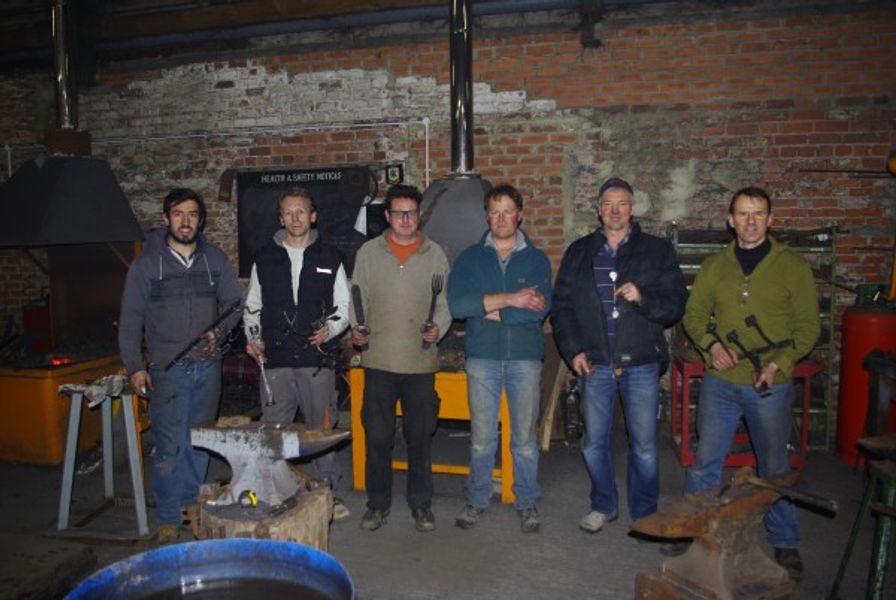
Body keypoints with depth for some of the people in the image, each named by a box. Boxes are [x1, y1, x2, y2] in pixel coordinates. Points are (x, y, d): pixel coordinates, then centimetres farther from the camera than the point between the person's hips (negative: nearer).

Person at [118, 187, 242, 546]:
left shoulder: (215, 259, 6)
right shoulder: (146, 264, -1)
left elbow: (234, 301, 10)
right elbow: (131, 320, 0)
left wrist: (219, 332, -8)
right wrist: (135, 366, -5)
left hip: (208, 365, 3)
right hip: (167, 368, -3)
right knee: (170, 445, -2)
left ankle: (192, 498, 31)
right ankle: (167, 518, 11)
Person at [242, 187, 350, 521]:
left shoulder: (329, 258, 6)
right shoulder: (265, 259, 9)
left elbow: (344, 307, 8)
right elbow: (252, 307, 15)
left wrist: (330, 329, -11)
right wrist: (253, 338, 0)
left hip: (318, 359, -1)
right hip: (275, 360, 1)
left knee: (322, 428, 7)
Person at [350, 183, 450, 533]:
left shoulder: (435, 255, 5)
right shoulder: (368, 252, 6)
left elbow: (445, 303, 6)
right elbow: (357, 298, 8)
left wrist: (438, 328, -12)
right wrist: (356, 329, -8)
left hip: (420, 361, 0)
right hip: (378, 360, 0)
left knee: (420, 436, 9)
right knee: (377, 436, 7)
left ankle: (421, 504, 25)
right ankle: (378, 503, 24)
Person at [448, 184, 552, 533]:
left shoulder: (536, 259, 5)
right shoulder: (470, 258, 6)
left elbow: (540, 309, -10)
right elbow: (456, 304, -11)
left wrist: (489, 310, -10)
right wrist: (511, 299, -14)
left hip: (525, 358, 0)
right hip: (482, 357, 0)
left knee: (525, 438, 8)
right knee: (481, 438, 8)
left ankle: (527, 503, 24)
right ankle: (477, 501, 25)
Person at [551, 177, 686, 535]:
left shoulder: (657, 251, 3)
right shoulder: (579, 253, 9)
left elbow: (676, 305, 0)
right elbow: (561, 305, 8)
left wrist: (643, 298, -20)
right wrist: (573, 351, -2)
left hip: (641, 362, -1)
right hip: (595, 364, 2)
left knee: (644, 446, 6)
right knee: (594, 442, 11)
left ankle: (645, 515, 25)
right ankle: (604, 505, 31)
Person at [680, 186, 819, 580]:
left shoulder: (793, 267, -2)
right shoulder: (714, 266, 6)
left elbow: (808, 326, -3)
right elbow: (694, 315, 9)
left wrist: (779, 364, -16)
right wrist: (711, 344, -10)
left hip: (770, 386, -2)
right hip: (719, 382, 2)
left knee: (774, 466, 11)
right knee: (705, 461, 10)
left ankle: (785, 544, 29)